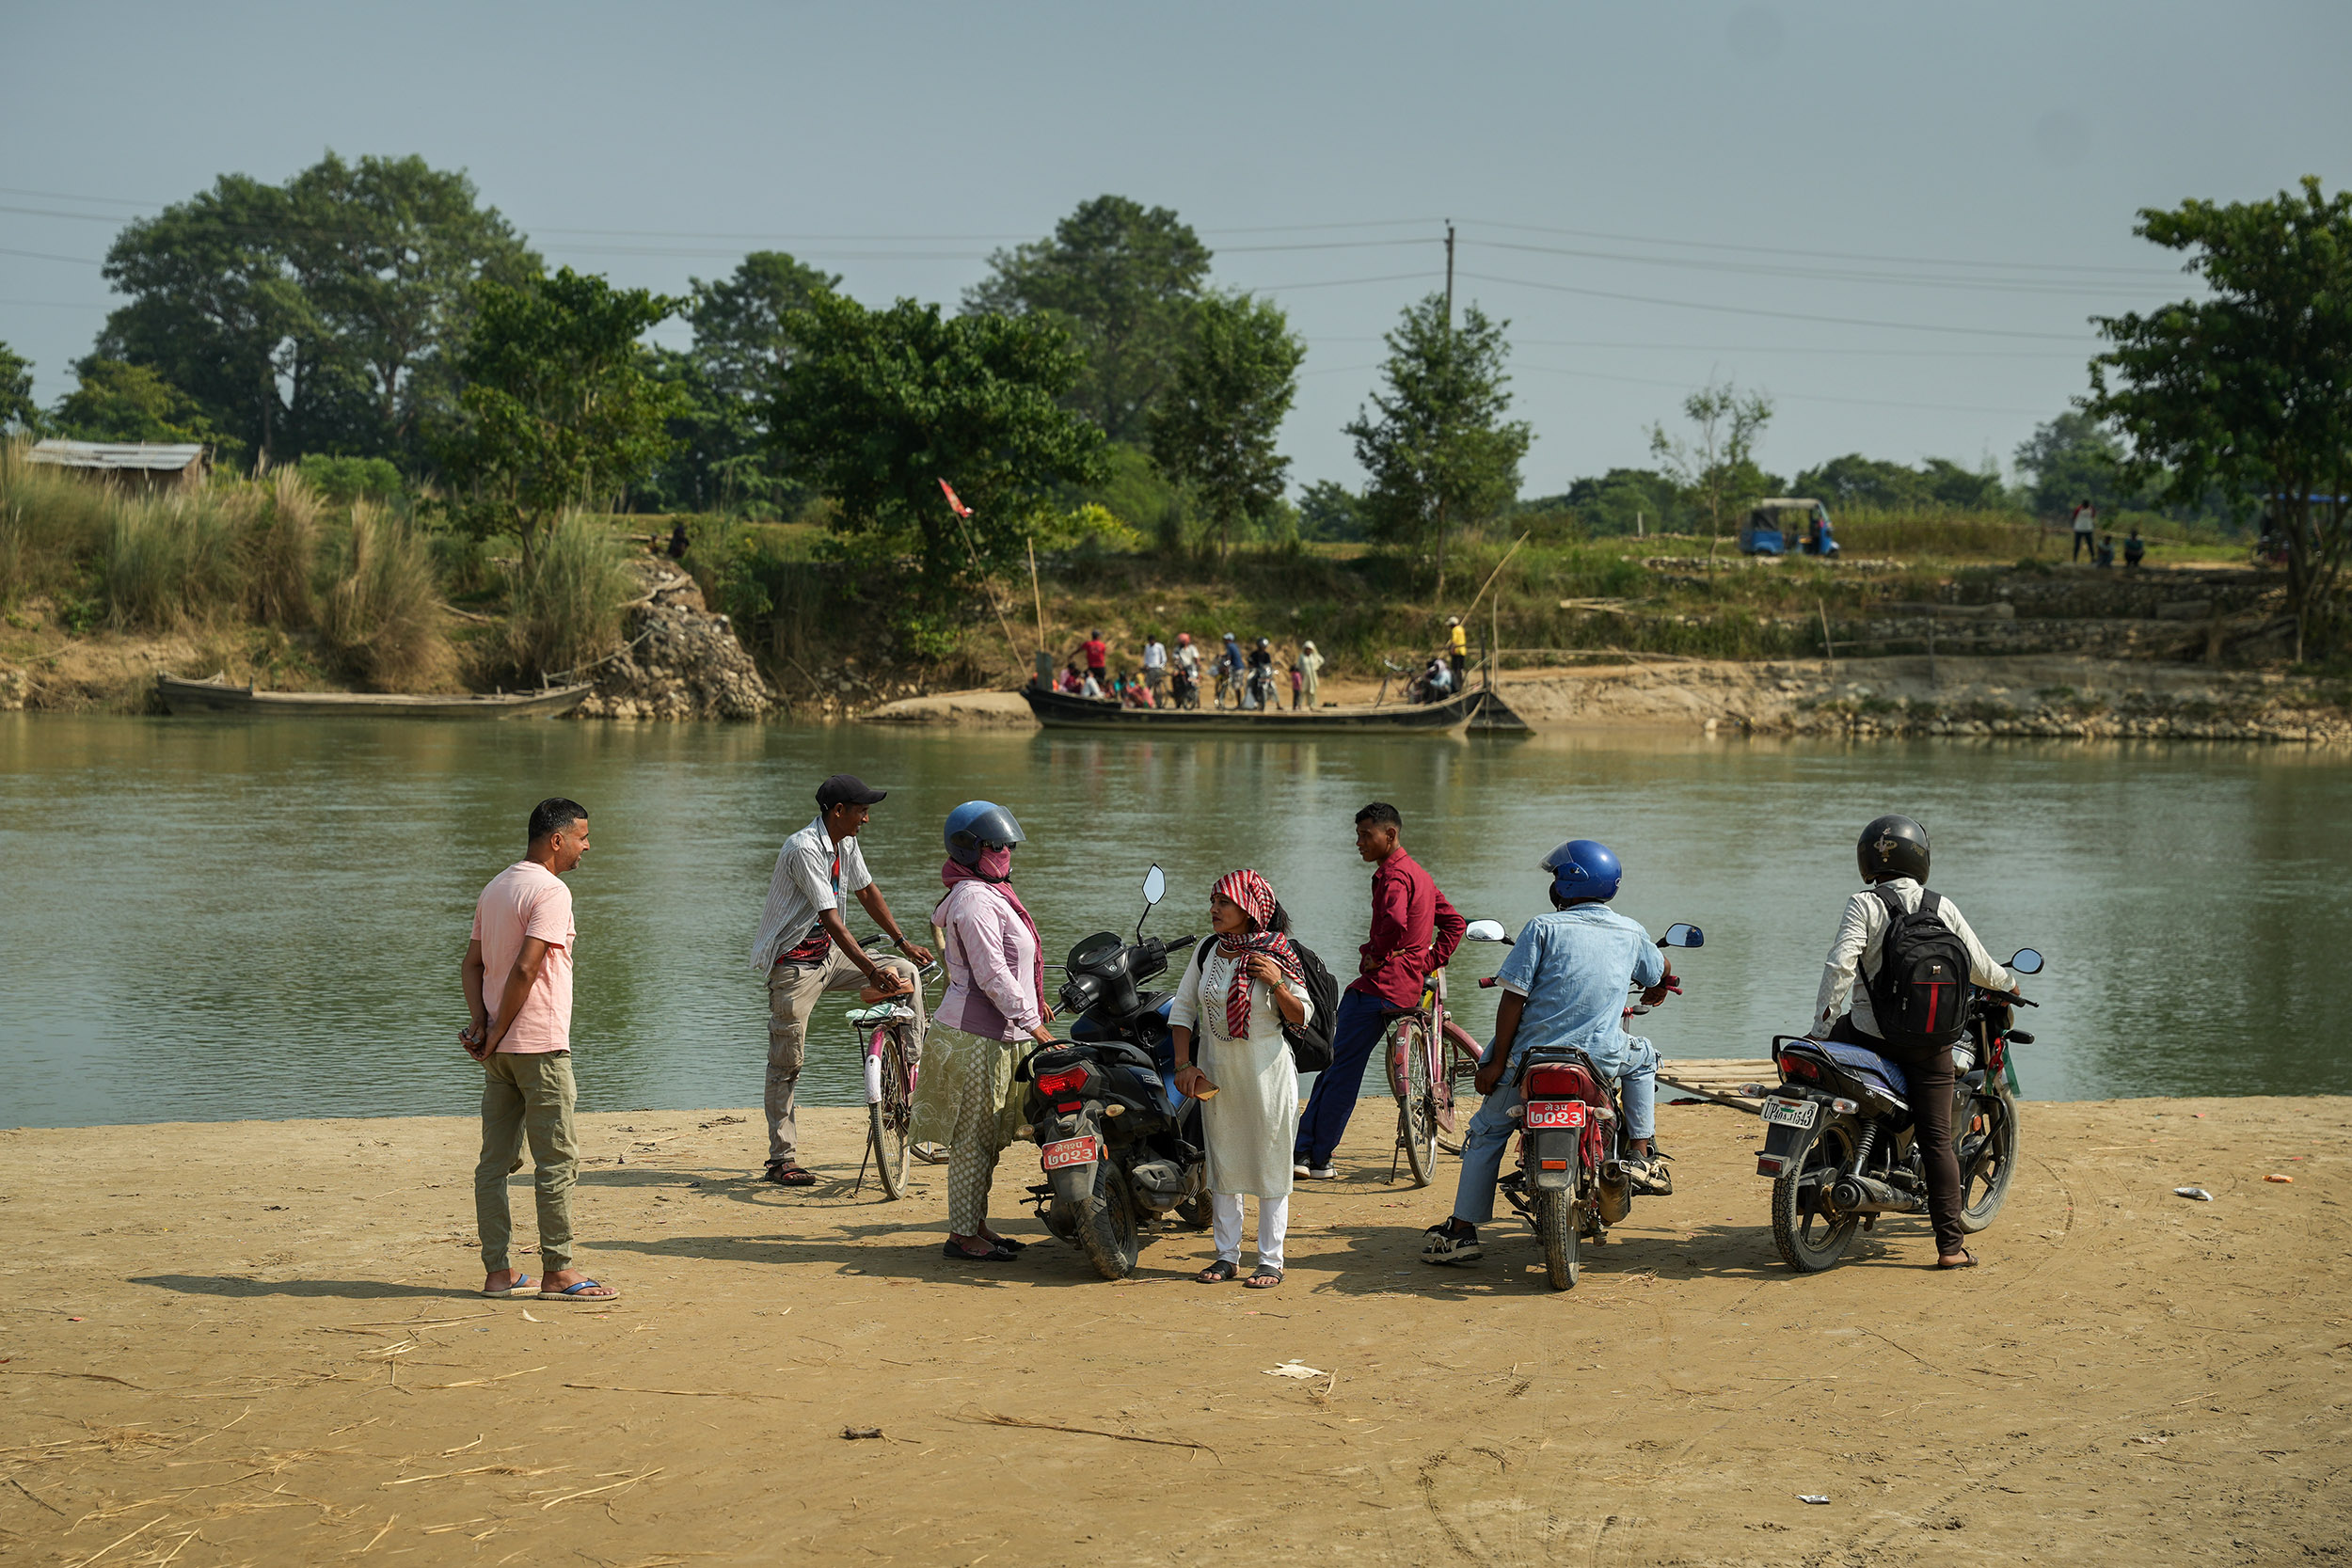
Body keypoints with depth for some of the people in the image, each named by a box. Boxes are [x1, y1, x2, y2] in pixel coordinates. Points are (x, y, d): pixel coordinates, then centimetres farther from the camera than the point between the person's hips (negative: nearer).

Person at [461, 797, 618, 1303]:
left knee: (496, 1161, 8)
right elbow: (525, 968, -21)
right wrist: (497, 1033, -13)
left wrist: (482, 1023, 0)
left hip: (500, 1050, 9)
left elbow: (471, 965, 12)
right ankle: (557, 1272, -2)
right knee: (557, 1160, -3)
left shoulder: (495, 888, 15)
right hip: (540, 1044, -9)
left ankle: (498, 1271, 11)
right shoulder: (550, 891, -13)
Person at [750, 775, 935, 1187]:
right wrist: (871, 971, -32)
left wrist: (902, 943, 19)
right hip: (794, 964, -8)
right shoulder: (805, 849, -24)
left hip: (829, 954, 8)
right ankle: (781, 1159, 2)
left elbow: (867, 891, 19)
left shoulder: (845, 843, 3)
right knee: (787, 1061, -3)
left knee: (907, 972, -1)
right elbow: (830, 918, -29)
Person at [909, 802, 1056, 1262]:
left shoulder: (989, 893, 16)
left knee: (988, 1138, 15)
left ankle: (976, 1225, 23)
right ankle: (962, 1236, 1)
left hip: (996, 1035, 10)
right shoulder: (975, 901, -17)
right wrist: (1033, 1024, -20)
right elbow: (992, 974, -22)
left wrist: (1031, 1001, 22)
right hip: (975, 1039, -10)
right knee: (973, 1138, -5)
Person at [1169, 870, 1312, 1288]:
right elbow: (1182, 1007, 7)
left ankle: (1271, 1260, 8)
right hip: (1216, 1072, 4)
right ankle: (1227, 1255, 20)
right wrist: (1184, 1064, -2)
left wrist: (1277, 986, -22)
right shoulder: (1207, 952, 2)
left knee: (1269, 1162, 0)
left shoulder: (1277, 956, -9)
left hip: (1266, 1072, -4)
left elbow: (1302, 1016, -4)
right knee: (1222, 1161, 10)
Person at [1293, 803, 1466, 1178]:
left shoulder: (1393, 874, -13)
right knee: (1335, 1066, 10)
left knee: (1342, 1070, -5)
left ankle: (1317, 1157, -1)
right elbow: (1454, 924, 24)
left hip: (1378, 987, -10)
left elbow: (1395, 923, -33)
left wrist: (1375, 955, -17)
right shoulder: (1417, 873, 19)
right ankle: (1304, 1150, 10)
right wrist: (1429, 962, 16)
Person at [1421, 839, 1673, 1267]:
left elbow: (1514, 996, -10)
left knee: (1486, 1133, 19)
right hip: (1602, 1060, 2)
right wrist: (1656, 990, 52)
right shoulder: (1632, 933, 6)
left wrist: (1497, 1061, -5)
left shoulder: (1543, 928, -5)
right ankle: (1639, 1157, 21)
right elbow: (1662, 975, 27)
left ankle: (1461, 1232, 14)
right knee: (1643, 1056, 34)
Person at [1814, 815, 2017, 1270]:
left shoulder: (1864, 906, -7)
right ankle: (1950, 1246, 1)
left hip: (1870, 1036, -2)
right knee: (1937, 1141, 4)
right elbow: (1979, 967, 9)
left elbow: (1840, 964, -19)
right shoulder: (1943, 908, 2)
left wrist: (1823, 1024, -13)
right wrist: (2007, 983, 31)